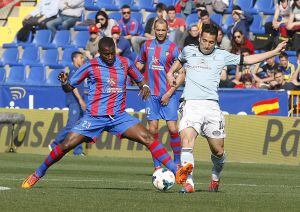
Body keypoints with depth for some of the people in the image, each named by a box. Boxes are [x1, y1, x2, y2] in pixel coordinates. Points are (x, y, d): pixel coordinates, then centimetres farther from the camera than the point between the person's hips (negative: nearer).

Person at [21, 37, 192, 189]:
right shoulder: (91, 67, -3)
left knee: (148, 138, -17)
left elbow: (140, 80, 19)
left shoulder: (125, 63, 4)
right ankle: (37, 174, 12)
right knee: (66, 145, -7)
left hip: (119, 117, 2)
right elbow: (69, 88, 3)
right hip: (94, 117, -2)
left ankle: (176, 171, -20)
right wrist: (64, 83, -21)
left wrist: (144, 86, -5)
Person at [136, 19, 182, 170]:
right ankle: (157, 165, 5)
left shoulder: (173, 48, -4)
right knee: (153, 129, -2)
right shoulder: (147, 45, 8)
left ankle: (177, 162, 6)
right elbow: (140, 64, 23)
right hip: (152, 95, 3)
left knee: (173, 129, -8)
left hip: (168, 95, -3)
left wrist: (169, 93, -10)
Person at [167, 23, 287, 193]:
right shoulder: (188, 51, 15)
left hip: (212, 106, 1)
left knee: (218, 151, 3)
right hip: (191, 104, -1)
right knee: (186, 140, -24)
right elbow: (180, 60, 40)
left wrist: (275, 52, 18)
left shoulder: (222, 56, 13)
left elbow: (248, 59, 20)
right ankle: (189, 183, -28)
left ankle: (215, 178, 33)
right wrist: (171, 73, 23)